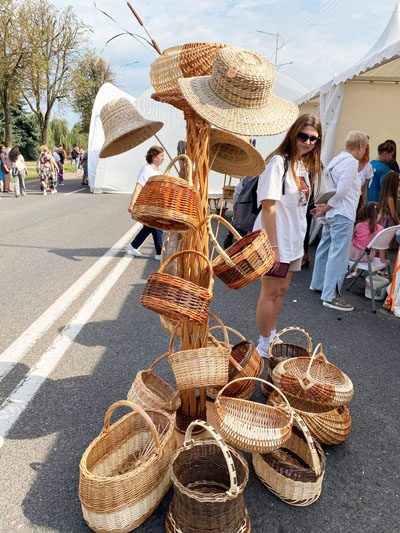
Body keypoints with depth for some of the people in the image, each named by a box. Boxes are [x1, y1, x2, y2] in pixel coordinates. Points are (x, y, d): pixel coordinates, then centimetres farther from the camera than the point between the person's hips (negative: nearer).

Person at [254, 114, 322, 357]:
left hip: (294, 241, 8)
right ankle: (265, 345, 20)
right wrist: (273, 246, -21)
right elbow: (268, 207, -20)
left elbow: (299, 206, 13)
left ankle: (272, 337, 33)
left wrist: (299, 242, 13)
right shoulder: (279, 162, -16)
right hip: (275, 241, -8)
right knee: (271, 292, 3)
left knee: (282, 290, 17)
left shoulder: (305, 166, 9)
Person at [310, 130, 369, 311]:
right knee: (338, 254, -7)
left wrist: (324, 207, 7)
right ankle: (330, 295, -4)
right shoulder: (351, 162, -14)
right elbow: (342, 190, -20)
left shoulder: (337, 159, 14)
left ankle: (317, 284, 29)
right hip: (342, 215, -10)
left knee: (325, 249, 17)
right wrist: (325, 208, -10)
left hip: (332, 214, 10)